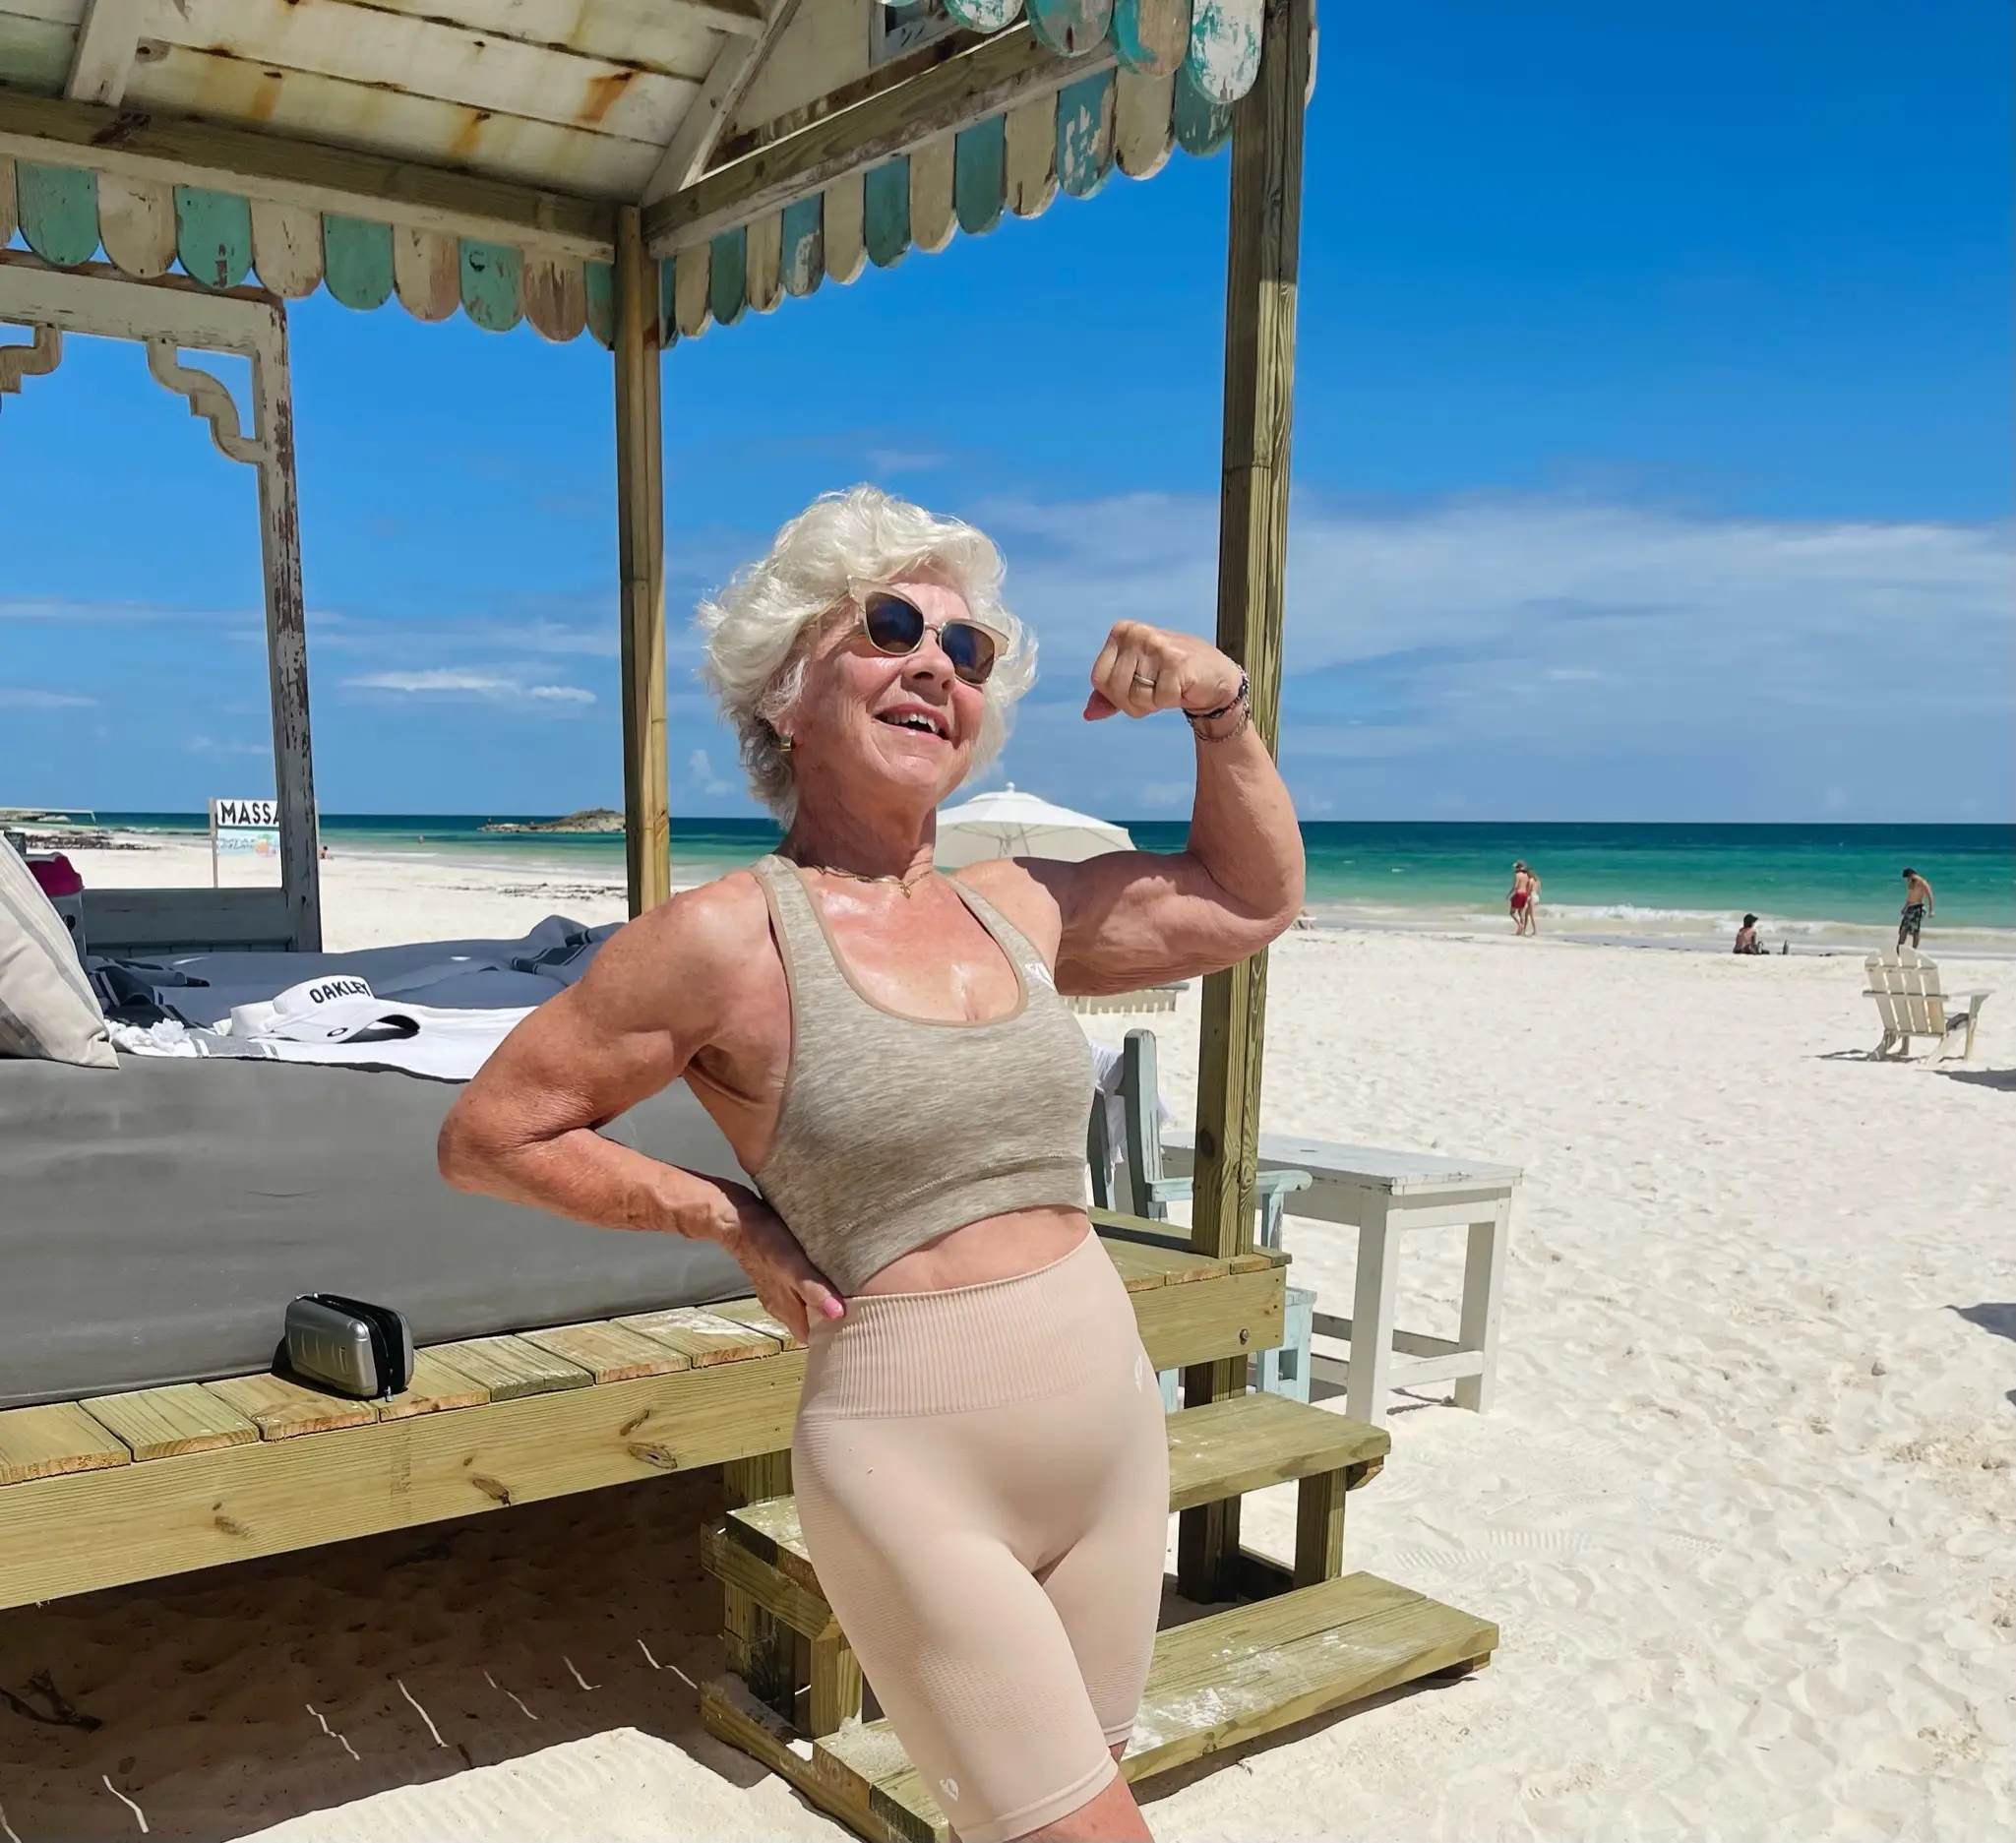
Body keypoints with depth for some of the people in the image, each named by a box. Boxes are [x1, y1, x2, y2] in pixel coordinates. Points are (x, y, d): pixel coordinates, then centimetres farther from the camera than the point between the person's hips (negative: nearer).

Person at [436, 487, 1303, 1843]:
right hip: (917, 1474, -6)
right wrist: (733, 1222, -6)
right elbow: (490, 1136, -4)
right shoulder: (728, 940, -11)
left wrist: (1223, 706, 6)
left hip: (1117, 1437, 6)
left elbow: (1254, 904, 18)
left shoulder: (1017, 909, 5)